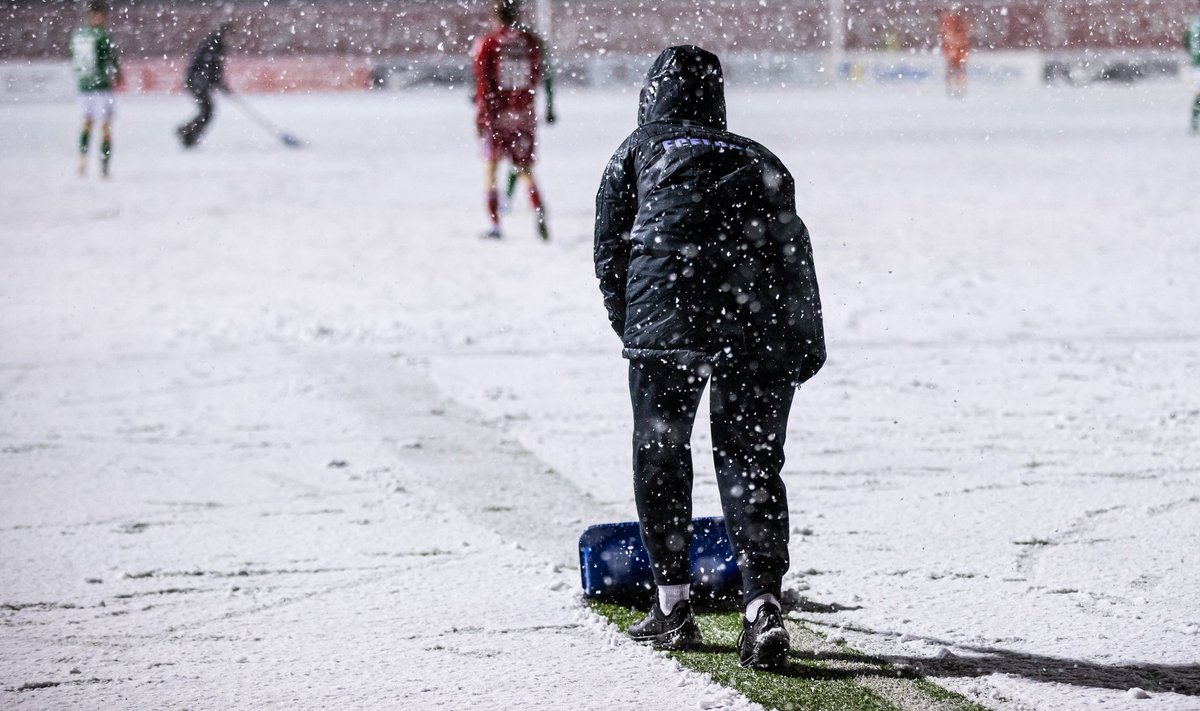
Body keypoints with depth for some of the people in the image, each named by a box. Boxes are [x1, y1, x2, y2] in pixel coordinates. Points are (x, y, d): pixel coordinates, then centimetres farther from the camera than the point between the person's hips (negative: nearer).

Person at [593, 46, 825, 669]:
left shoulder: (637, 154, 20)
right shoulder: (758, 161, 26)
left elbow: (611, 254, 17)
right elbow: (794, 252, 20)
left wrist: (631, 328, 28)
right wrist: (807, 341, 22)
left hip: (667, 319, -2)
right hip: (761, 328, 2)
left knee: (660, 454, 15)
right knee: (752, 461, 8)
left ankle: (672, 604, 20)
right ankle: (763, 607, -7)